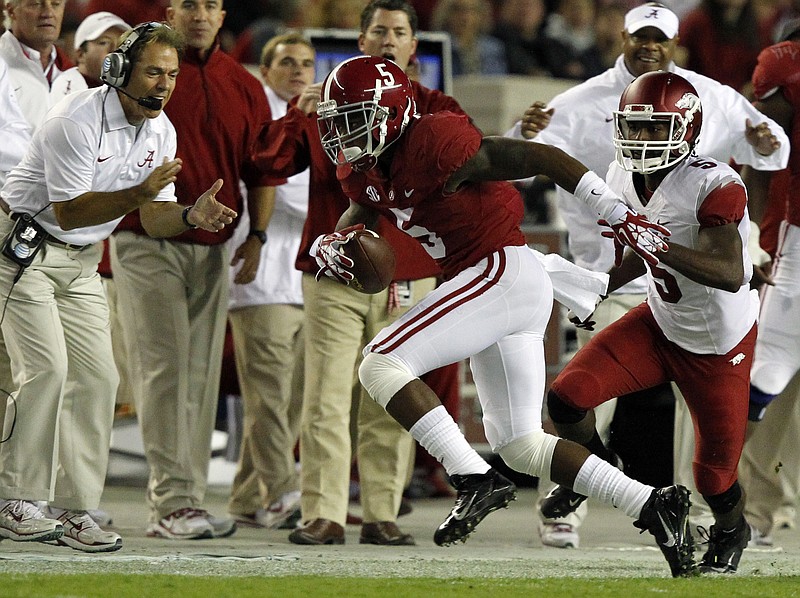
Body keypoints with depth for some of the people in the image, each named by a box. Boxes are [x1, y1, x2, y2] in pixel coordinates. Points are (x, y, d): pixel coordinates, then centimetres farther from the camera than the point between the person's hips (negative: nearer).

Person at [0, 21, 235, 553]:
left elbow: (154, 219, 2)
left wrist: (192, 215, -20)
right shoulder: (78, 121, -23)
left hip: (80, 263, 8)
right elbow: (68, 212, -25)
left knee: (97, 377, -1)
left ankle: (75, 509, 4)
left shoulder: (161, 132, 1)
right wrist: (140, 193, -36)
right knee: (46, 368, -17)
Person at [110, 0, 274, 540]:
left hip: (213, 249, 5)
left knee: (201, 375, 6)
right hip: (146, 245, -5)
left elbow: (261, 169, 16)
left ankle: (187, 500, 11)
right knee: (163, 368, -10)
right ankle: (173, 501, -11)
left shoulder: (244, 87, 10)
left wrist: (256, 235, 7)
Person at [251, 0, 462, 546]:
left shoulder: (434, 109, 11)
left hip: (407, 275, 0)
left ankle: (383, 515, 6)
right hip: (334, 273, 0)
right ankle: (323, 516, -6)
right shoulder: (325, 103, 11)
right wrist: (298, 116, -13)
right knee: (327, 400, -7)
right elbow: (271, 161, 4)